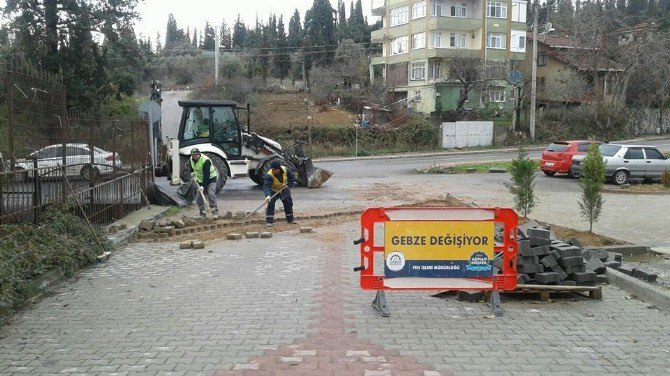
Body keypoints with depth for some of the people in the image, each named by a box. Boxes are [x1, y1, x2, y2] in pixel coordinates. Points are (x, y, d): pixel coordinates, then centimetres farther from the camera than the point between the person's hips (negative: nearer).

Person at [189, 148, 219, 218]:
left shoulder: (205, 160, -29)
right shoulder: (191, 160, -5)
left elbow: (206, 175, -32)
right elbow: (192, 168, 20)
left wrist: (203, 185, -35)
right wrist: (195, 175, 7)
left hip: (211, 178, -7)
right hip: (201, 180, 7)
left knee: (211, 194, -24)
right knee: (198, 198, 1)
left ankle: (215, 212, -20)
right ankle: (203, 214, 14)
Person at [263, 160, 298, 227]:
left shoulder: (285, 170, -23)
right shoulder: (269, 175, -35)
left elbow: (292, 177, -4)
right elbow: (266, 186, -44)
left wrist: (288, 184, -17)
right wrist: (268, 195, -60)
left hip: (284, 190, 4)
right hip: (273, 191, -4)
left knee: (288, 203, 8)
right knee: (270, 204, -17)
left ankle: (290, 219, 26)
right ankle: (269, 221, -11)